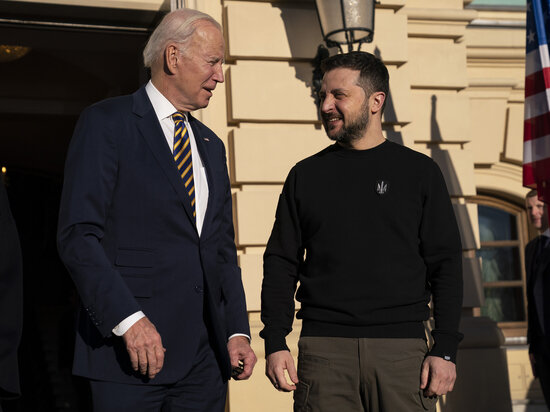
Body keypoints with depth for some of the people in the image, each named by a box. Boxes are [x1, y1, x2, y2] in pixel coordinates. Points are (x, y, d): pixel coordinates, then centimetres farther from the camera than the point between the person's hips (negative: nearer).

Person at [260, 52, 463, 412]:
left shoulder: (419, 172, 7)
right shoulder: (306, 175, 11)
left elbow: (446, 265, 4)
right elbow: (281, 264, 10)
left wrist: (445, 350, -4)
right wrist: (275, 343, -1)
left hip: (402, 348, -1)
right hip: (323, 348, 1)